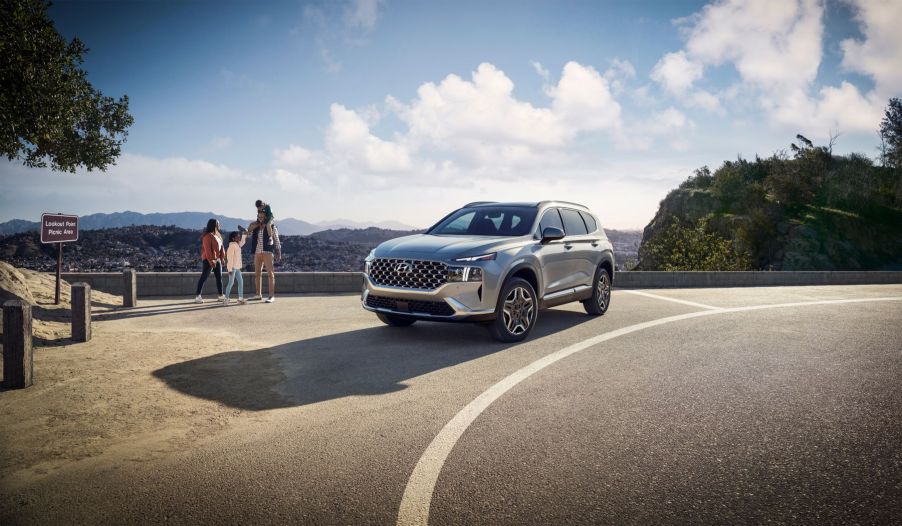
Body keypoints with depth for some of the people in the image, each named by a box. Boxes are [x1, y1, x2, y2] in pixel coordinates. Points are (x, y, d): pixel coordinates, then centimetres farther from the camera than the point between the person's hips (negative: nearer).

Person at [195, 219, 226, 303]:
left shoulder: (218, 235, 13)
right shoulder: (207, 236, -14)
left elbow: (221, 247, 17)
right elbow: (207, 249, -20)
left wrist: (222, 257, 10)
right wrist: (211, 261, -23)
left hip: (217, 259, 9)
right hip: (209, 260, -9)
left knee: (219, 277, 12)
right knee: (204, 277, -5)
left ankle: (221, 296, 20)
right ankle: (198, 296, -2)